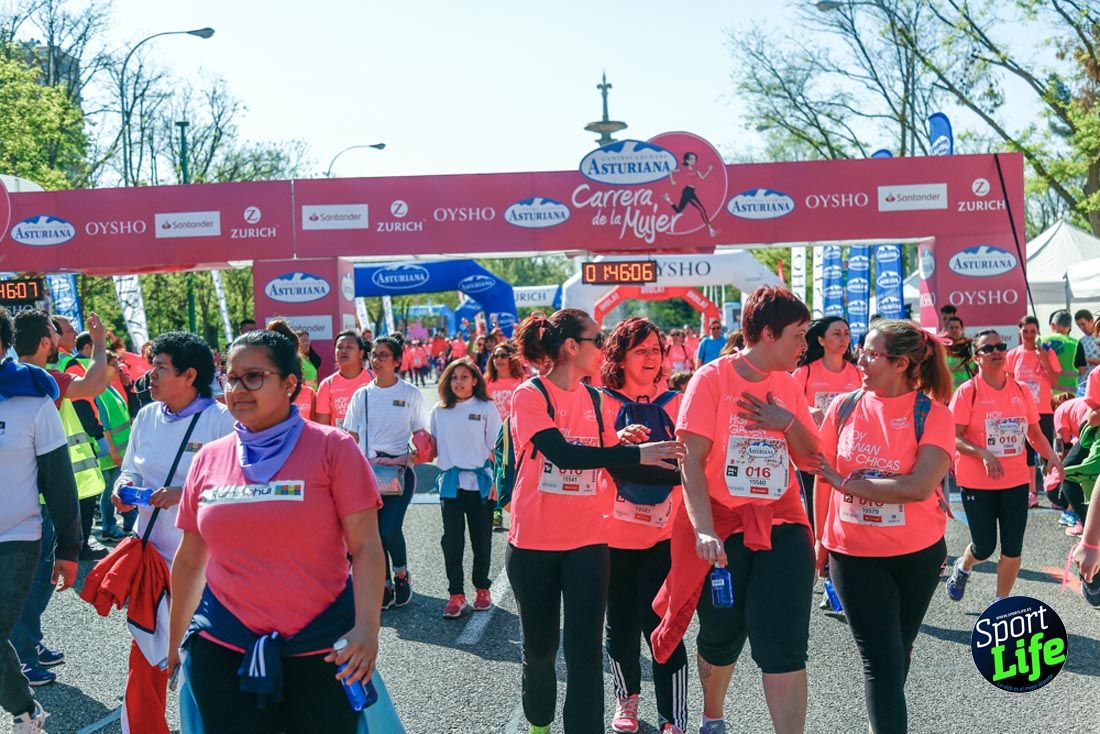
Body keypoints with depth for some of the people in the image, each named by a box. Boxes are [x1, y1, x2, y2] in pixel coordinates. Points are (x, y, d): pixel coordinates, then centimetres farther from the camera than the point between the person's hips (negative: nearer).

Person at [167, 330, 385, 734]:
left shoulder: (332, 448, -6)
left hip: (321, 649, -2)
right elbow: (190, 559, 14)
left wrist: (367, 626, -23)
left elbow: (365, 548, -10)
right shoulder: (208, 459, 5)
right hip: (223, 648, 3)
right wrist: (174, 642, 18)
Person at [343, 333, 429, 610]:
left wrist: (411, 456, -11)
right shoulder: (362, 395, 8)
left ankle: (402, 574, 13)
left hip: (400, 470, -3)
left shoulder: (411, 393, 2)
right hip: (368, 471, 3)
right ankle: (386, 586, 17)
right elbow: (351, 437, 10)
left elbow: (420, 434, 6)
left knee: (390, 529, -14)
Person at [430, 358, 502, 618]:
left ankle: (482, 590, 22)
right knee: (452, 540, -3)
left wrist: (497, 482, -6)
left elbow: (496, 449, 0)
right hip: (450, 482, 2)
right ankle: (456, 594, 4)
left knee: (481, 539, 6)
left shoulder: (486, 408, 1)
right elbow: (432, 446, 18)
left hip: (480, 482, -2)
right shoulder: (439, 411, 9)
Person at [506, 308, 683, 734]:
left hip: (587, 542, 3)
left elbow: (613, 460, 7)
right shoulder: (529, 396, -12)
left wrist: (669, 464, -6)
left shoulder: (594, 399, 5)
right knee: (540, 647, 13)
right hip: (534, 542, -3)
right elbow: (563, 454, -24)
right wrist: (636, 453, -29)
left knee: (585, 651, -3)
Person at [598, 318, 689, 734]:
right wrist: (619, 441, -30)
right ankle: (627, 697, 34)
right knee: (621, 621, 11)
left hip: (664, 533, 0)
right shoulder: (602, 404, 0)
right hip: (615, 533, 0)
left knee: (662, 625, -6)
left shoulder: (675, 404, 4)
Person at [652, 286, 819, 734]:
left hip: (781, 526, 3)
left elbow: (812, 457, 10)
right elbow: (691, 461, -14)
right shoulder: (712, 379, -9)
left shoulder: (789, 386, 6)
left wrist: (788, 423, -9)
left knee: (784, 647, -7)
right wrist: (703, 530, -24)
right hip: (722, 530, -3)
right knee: (721, 639, 14)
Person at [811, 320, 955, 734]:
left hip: (918, 553, 0)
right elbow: (823, 477, 5)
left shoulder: (933, 414, -11)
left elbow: (919, 486, -24)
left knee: (898, 652, 19)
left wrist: (847, 483, -23)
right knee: (881, 660, -1)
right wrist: (820, 539, 8)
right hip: (854, 554, 0)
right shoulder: (843, 408, -4)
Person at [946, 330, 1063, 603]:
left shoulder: (1021, 391, 3)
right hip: (977, 482, -4)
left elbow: (1035, 433, 11)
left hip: (1016, 480, 4)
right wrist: (983, 454, -28)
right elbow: (954, 437, -13)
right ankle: (962, 567, 38)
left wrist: (1052, 456, -7)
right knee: (984, 547, 3)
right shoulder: (968, 392, -10)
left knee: (1012, 549, 3)